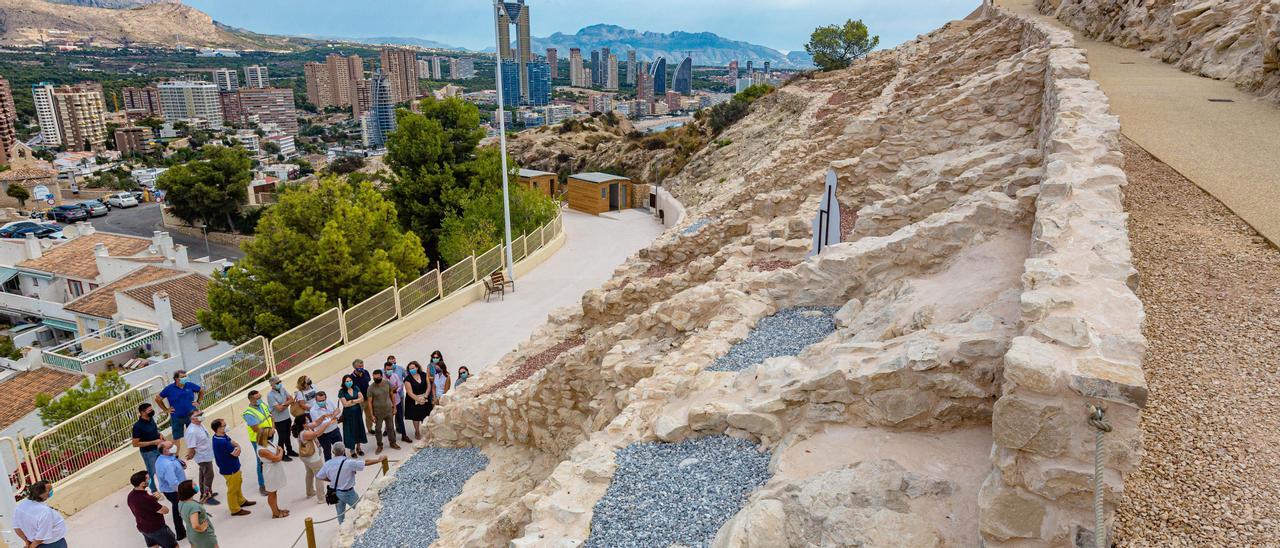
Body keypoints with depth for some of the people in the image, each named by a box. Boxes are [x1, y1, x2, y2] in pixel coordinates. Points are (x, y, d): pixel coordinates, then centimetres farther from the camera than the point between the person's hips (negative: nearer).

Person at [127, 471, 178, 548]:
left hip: (143, 528, 8)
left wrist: (153, 498, -3)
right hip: (156, 529, -8)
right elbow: (165, 510, -23)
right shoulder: (146, 499, -36)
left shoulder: (130, 496, -9)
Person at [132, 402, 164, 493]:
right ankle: (154, 490, 30)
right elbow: (135, 444, -21)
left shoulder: (151, 419, -4)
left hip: (159, 448, 6)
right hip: (148, 452, -6)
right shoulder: (138, 426, -24)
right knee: (153, 472, 10)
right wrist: (153, 442, -23)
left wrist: (160, 434, -4)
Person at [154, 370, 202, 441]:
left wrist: (198, 402, 6)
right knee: (176, 438, 8)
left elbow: (201, 391, 13)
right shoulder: (169, 389, -8)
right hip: (177, 418, -1)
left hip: (191, 416, 1)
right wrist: (166, 409, 0)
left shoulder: (190, 385, -4)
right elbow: (158, 398, 3)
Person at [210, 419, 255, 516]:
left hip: (234, 467, 10)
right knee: (233, 489, 9)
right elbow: (236, 453, -26)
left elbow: (234, 443, 1)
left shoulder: (223, 435, -6)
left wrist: (237, 447, -22)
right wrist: (237, 449, -4)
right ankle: (235, 510, 27)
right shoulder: (221, 442, -35)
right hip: (229, 470, -10)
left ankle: (241, 501, 48)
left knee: (238, 483, 28)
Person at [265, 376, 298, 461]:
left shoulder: (282, 389, -2)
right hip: (279, 420, -6)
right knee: (282, 438, 7)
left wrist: (284, 404, -19)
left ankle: (289, 451, 40)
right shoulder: (270, 395, -22)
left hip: (287, 417, 6)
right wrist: (288, 403, -12)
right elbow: (279, 408, -26)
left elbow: (292, 399, -2)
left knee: (287, 435, 23)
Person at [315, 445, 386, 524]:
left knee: (340, 512, 23)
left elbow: (320, 476, 1)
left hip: (335, 492, 5)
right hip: (348, 493, -5)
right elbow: (366, 462, -22)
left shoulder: (328, 464, -10)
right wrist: (379, 459, -11)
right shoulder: (349, 463, -25)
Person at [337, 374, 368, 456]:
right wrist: (357, 401, -12)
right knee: (350, 431, 3)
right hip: (348, 414, -4)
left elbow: (362, 399, -6)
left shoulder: (356, 388, 0)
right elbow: (345, 404, -17)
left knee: (359, 429, 12)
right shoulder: (342, 392, -11)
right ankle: (352, 449, 17)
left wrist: (352, 401, -18)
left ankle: (358, 447, 29)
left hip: (357, 412, 4)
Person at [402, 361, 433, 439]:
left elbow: (429, 386, 0)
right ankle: (417, 433, 25)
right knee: (416, 417, 7)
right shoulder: (408, 379, -10)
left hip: (425, 399, 2)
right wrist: (418, 400, -24)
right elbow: (410, 393, -14)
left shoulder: (424, 375, -1)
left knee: (425, 416, 3)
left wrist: (425, 396, -13)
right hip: (414, 400, -2)